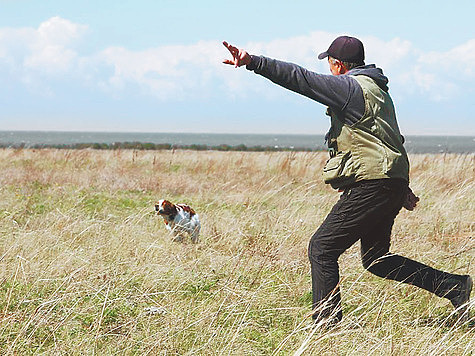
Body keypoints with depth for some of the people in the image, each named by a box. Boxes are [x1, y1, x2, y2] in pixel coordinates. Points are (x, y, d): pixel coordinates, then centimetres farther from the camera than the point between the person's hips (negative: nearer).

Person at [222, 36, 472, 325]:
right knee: (377, 260, 18)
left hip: (370, 186, -10)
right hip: (392, 183, 10)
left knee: (322, 249, -5)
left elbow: (300, 79, -18)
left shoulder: (349, 87, -9)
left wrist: (252, 62, -23)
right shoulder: (377, 90, 22)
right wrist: (401, 189, 29)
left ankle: (326, 323, -5)